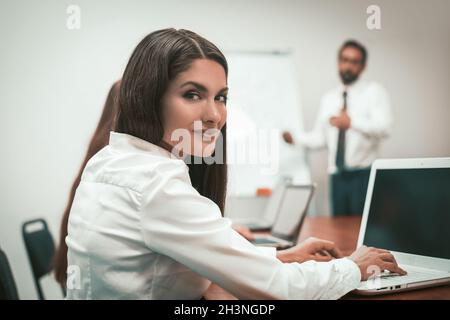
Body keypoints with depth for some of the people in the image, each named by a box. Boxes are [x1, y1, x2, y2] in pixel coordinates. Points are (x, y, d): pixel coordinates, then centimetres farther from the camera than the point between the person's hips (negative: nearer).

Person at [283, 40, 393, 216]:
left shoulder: (374, 91, 0)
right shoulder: (328, 98, 15)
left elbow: (384, 127, -13)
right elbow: (320, 137, 14)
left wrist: (352, 122, -21)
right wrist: (295, 139, -1)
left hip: (364, 174, -4)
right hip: (337, 176, 4)